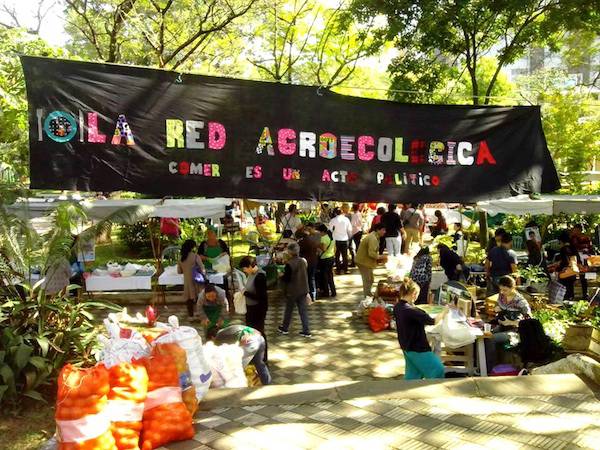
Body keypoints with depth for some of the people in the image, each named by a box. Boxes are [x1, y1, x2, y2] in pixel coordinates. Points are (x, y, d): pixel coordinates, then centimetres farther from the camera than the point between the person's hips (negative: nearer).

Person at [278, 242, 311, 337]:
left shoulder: (289, 264, -22)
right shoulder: (303, 261, -1)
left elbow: (286, 279, -17)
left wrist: (281, 276, 2)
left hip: (292, 291, -5)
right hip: (303, 290, 5)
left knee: (288, 310, 13)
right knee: (303, 310, 10)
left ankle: (284, 328, 30)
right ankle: (306, 331, 11)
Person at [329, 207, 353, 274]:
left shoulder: (333, 220, -8)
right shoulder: (346, 219, -2)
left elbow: (330, 230, -7)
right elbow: (349, 229, 3)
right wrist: (349, 236, 18)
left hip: (336, 239, -2)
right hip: (344, 239, 2)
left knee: (337, 255, 8)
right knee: (345, 255, 11)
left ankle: (338, 270, 9)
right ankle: (345, 269, 14)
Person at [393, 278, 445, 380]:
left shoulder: (397, 307, -2)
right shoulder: (410, 311, -30)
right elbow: (432, 321, -25)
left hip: (406, 346, 9)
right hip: (417, 348, -9)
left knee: (412, 373, 21)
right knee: (438, 369, 8)